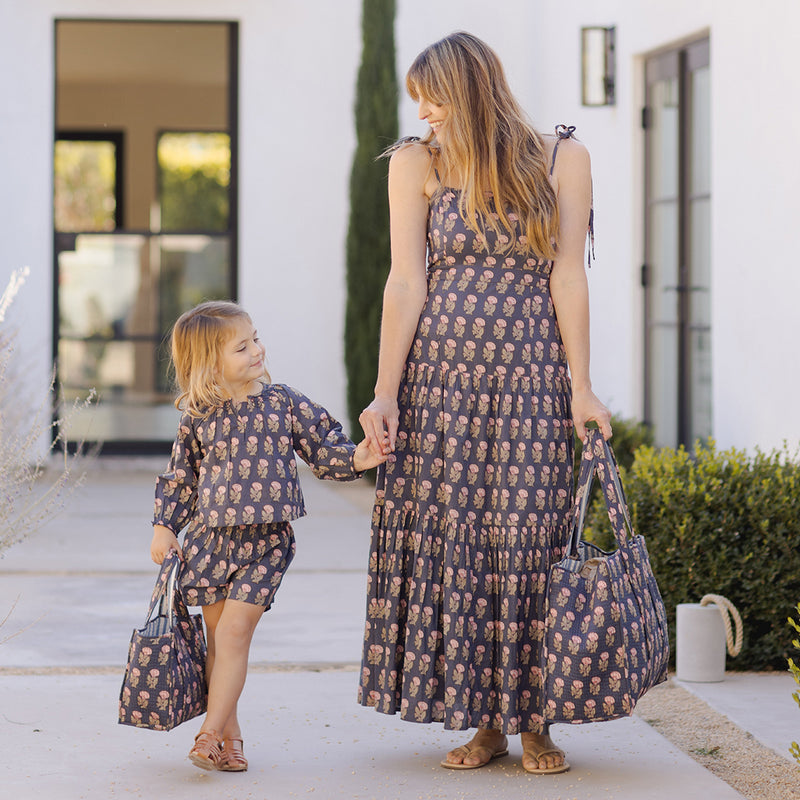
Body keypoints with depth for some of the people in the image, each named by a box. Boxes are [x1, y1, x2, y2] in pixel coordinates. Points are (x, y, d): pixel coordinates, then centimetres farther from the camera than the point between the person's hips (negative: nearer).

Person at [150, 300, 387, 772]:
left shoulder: (284, 403, 0)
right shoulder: (199, 418, 2)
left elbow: (322, 447, 5)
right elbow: (182, 476, 12)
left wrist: (355, 458, -13)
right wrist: (165, 527, 9)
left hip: (265, 542, -2)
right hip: (211, 537, 2)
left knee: (234, 632, -11)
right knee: (218, 639, 7)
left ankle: (212, 733, -10)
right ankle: (229, 734, 18)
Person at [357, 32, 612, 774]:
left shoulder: (559, 158, 3)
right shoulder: (416, 164, 6)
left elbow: (567, 274, 1)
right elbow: (406, 283, 1)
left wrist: (581, 387, -4)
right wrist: (385, 393, -5)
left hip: (531, 377, -1)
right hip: (440, 372, 1)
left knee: (529, 539, -3)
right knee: (447, 536, -2)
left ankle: (534, 722, 6)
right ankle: (483, 720, 8)